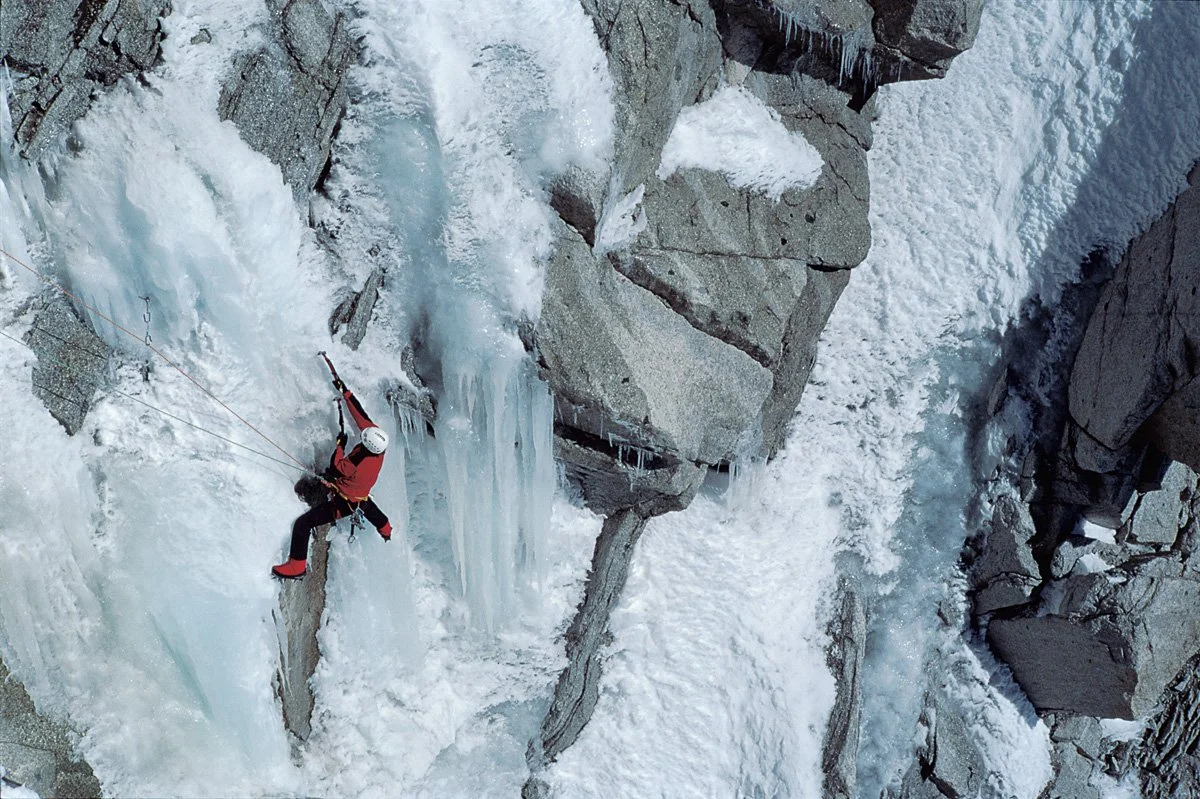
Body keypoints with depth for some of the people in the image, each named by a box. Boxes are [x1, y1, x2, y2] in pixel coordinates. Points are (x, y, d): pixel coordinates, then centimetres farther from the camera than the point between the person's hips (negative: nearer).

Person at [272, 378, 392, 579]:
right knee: (365, 502, 45)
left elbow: (336, 468, -20)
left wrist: (340, 444, -7)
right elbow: (361, 415, -14)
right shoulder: (378, 438, -24)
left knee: (303, 523, -6)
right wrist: (346, 393, -8)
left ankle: (297, 565, 5)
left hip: (343, 503, -9)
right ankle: (385, 529, 71)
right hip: (360, 497, 9)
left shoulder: (357, 465, -41)